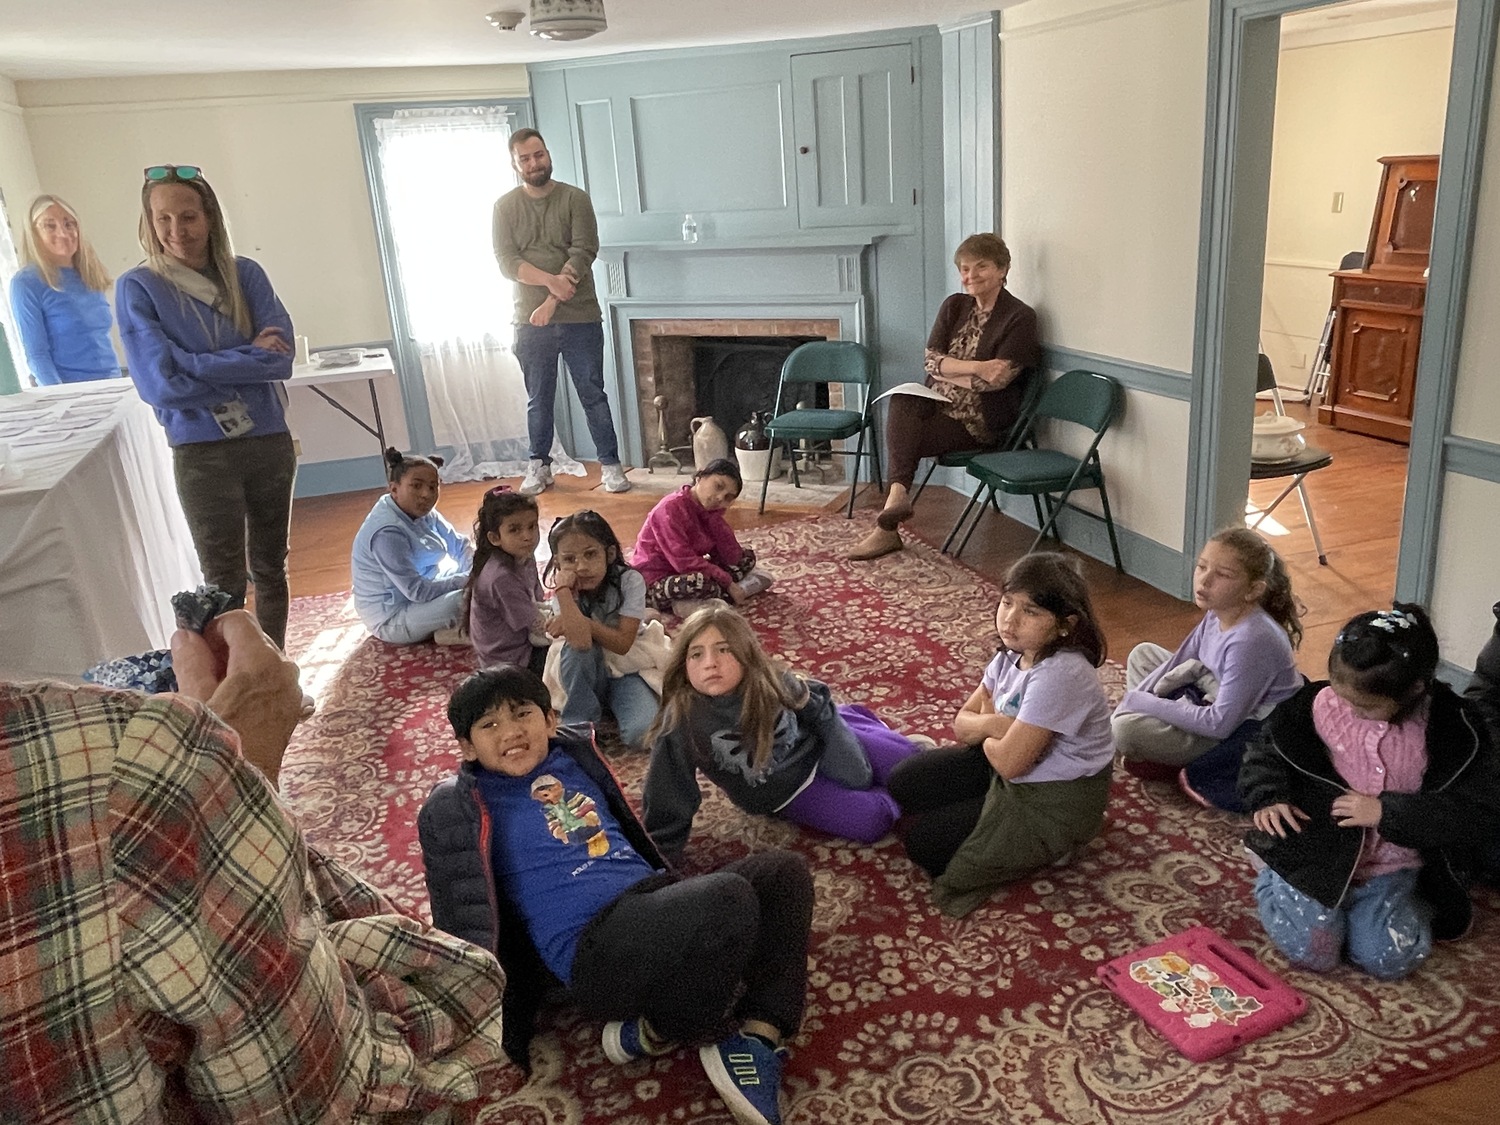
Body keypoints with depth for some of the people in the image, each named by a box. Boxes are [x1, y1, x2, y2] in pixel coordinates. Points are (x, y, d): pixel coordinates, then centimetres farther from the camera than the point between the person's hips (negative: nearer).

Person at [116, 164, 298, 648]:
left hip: (269, 440, 3)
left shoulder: (245, 274, 1)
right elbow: (162, 384, -15)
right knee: (225, 583, 5)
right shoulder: (137, 288, -6)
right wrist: (249, 356, -12)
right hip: (203, 454, -3)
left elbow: (281, 357, -8)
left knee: (270, 568, 16)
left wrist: (199, 367, -15)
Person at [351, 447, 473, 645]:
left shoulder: (421, 512, -3)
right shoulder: (387, 533, -29)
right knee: (467, 597, -29)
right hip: (392, 619, -10)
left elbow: (460, 546, 2)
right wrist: (467, 580, -24)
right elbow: (418, 591, -29)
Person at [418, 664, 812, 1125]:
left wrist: (677, 893, 31)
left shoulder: (574, 755, 18)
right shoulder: (463, 807, 0)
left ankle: (760, 1039, -15)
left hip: (658, 908, 8)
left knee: (783, 872, -6)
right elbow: (464, 914, -4)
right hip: (595, 949, -8)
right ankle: (658, 1030, -7)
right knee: (729, 898, -30)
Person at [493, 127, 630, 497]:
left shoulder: (575, 198, -2)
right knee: (538, 399, 11)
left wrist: (553, 302, -21)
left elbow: (583, 253, -12)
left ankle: (610, 464, 13)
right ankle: (539, 466, 23)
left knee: (593, 395, 4)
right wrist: (551, 281, -22)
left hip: (580, 318, -1)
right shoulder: (505, 206, 4)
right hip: (530, 322, 2)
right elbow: (506, 261, -6)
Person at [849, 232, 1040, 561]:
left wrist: (948, 369, -10)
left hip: (980, 422, -5)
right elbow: (932, 360, 0)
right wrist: (977, 367, -14)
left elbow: (998, 378, -15)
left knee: (901, 436, -26)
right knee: (901, 401, -28)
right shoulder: (954, 306, 11)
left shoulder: (1020, 317, -6)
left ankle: (888, 527, -25)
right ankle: (898, 497, -32)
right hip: (937, 406, 5)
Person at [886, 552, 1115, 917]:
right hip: (1016, 768, 9)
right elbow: (963, 723, 4)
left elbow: (1009, 761, -29)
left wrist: (984, 730, -7)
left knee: (925, 844, -11)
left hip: (1057, 803, -9)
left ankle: (1044, 849, 1)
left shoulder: (1058, 674, -31)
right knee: (904, 783, 6)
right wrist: (993, 724, -20)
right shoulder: (1014, 654, -2)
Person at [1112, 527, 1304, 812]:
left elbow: (1220, 725, -28)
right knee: (1143, 654, 14)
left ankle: (1192, 768, 0)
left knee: (1127, 728, -24)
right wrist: (1131, 702, -7)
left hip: (1250, 735, -9)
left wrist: (1141, 703, -22)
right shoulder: (1219, 613, -6)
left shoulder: (1252, 640, -32)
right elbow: (1175, 665, 6)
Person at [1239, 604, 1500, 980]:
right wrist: (1268, 798, -16)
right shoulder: (1319, 704, -12)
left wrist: (1386, 811, -21)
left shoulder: (1452, 730, -13)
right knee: (1311, 949, -12)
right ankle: (1275, 883, 19)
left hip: (1390, 864, 1)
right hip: (1320, 851, -1)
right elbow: (1266, 751, 3)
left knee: (1389, 960, -11)